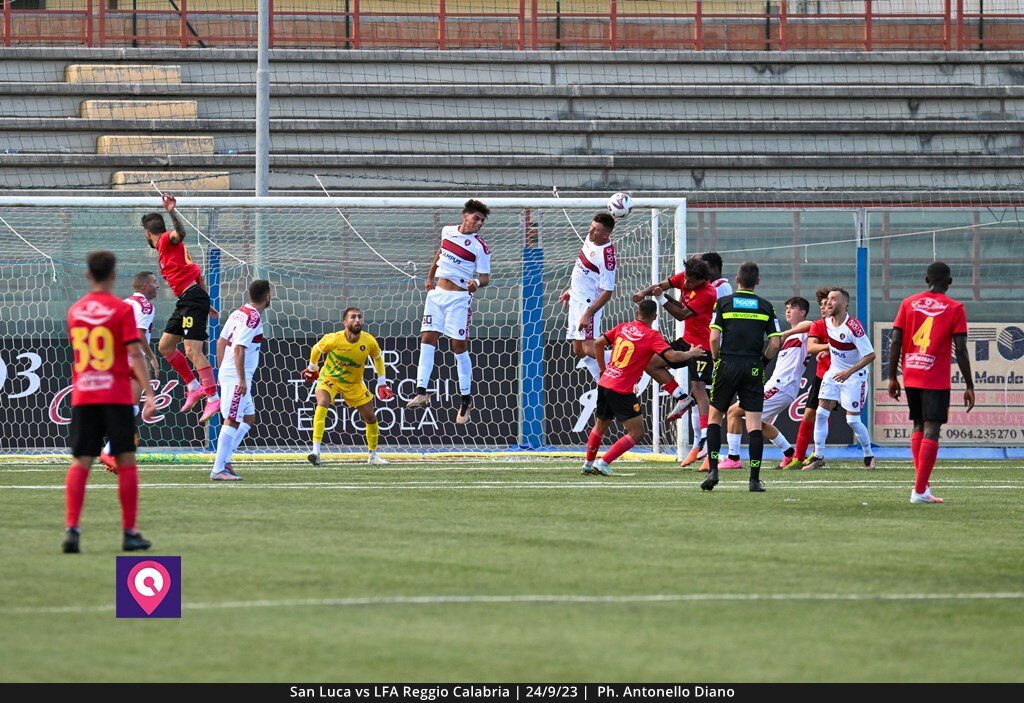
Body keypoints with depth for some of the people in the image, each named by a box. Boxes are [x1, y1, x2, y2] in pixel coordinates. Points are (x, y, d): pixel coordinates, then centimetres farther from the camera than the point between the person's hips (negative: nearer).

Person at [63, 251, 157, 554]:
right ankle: (129, 532, 5)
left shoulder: (74, 311, 9)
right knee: (126, 461, 4)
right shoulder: (122, 310, -6)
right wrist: (148, 393, -14)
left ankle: (72, 529, -12)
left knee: (80, 463, 2)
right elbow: (134, 354, -13)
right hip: (116, 396, -3)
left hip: (82, 396, 3)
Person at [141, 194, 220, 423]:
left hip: (192, 298, -10)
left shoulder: (167, 240, -2)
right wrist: (206, 304, 26)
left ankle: (213, 397, -21)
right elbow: (198, 274, 26)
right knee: (165, 346, 16)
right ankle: (194, 387, 17)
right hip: (185, 301, 10)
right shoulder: (164, 249, 25)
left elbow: (180, 233, -28)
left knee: (192, 350, -17)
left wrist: (172, 212, -45)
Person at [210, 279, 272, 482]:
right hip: (236, 378, -10)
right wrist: (242, 380, -22)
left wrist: (222, 370, 23)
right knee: (232, 421, -7)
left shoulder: (239, 313, 12)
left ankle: (224, 459, 12)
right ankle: (219, 469, -7)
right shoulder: (253, 319, -15)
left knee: (249, 418, 16)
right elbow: (239, 348, -22)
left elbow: (221, 342, 17)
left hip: (227, 374, 10)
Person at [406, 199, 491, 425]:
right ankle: (421, 392, -12)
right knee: (427, 339, -7)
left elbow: (485, 276, -6)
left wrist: (477, 282, -28)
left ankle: (466, 399, 7)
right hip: (437, 293, 4)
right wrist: (430, 277, 21)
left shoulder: (480, 247, -8)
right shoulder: (447, 231, 6)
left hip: (459, 298, -4)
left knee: (459, 346, -4)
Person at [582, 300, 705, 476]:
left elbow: (598, 343, 10)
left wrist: (603, 369, 22)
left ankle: (588, 464, 34)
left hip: (604, 384, 7)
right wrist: (690, 354, 0)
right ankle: (603, 463, -7)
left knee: (600, 427, 26)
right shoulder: (652, 336, -9)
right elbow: (672, 356, -19)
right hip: (622, 391, -7)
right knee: (636, 433, 0)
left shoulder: (623, 327, 8)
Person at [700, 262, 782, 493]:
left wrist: (716, 359, 10)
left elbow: (714, 337, -7)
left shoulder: (724, 303, 1)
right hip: (753, 369, 1)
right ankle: (755, 479, -4)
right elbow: (775, 344, 0)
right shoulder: (766, 307, 5)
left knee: (714, 416, 14)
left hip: (727, 366, 0)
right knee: (754, 423, 1)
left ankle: (713, 470, 1)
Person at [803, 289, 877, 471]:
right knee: (821, 413, -2)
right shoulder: (827, 322, -3)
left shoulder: (853, 327, -26)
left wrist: (849, 372, -29)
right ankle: (818, 457, 5)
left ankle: (868, 456, 16)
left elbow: (870, 355, -25)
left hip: (854, 376, -6)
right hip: (833, 373, 6)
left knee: (853, 420, -4)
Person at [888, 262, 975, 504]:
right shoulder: (954, 309, -3)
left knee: (919, 427, 18)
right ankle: (919, 490, -12)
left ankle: (921, 485, 13)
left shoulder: (908, 304, 6)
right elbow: (961, 350, -8)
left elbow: (895, 342, 2)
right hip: (936, 381, -4)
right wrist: (969, 386, -3)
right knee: (931, 430, -5)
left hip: (911, 378, 4)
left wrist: (892, 377, 8)